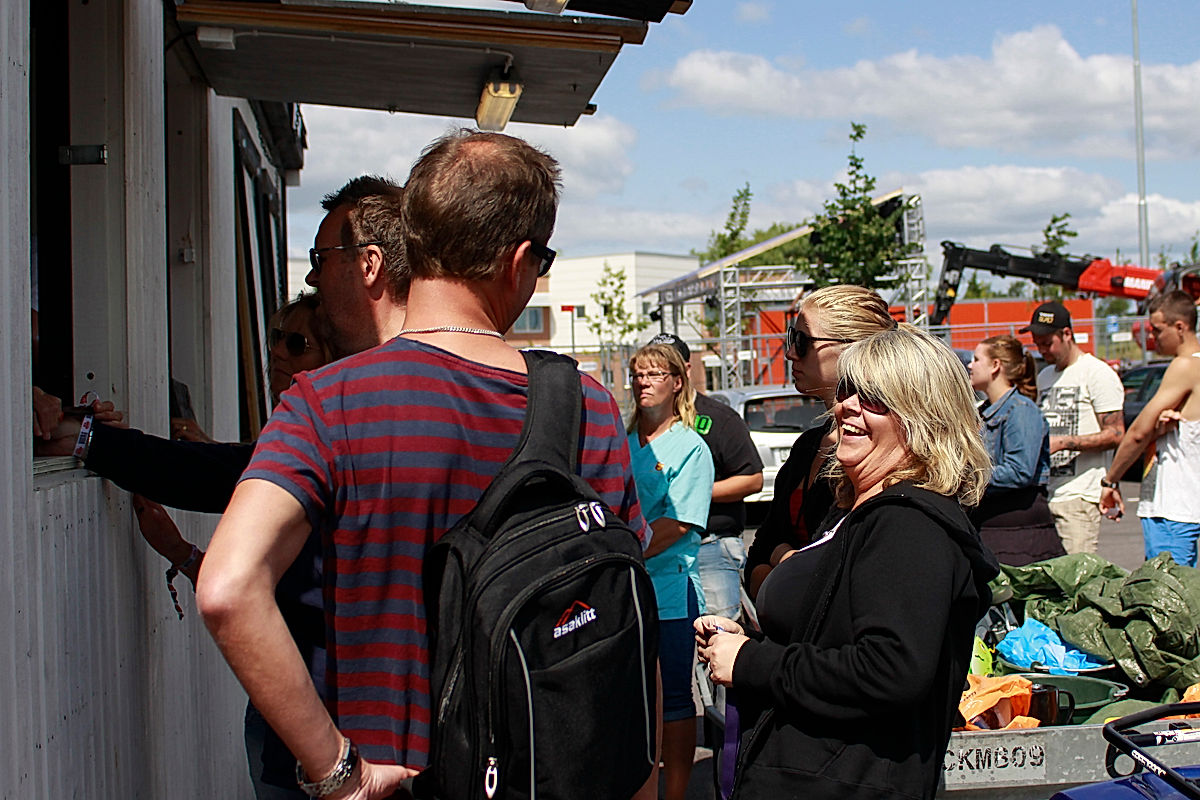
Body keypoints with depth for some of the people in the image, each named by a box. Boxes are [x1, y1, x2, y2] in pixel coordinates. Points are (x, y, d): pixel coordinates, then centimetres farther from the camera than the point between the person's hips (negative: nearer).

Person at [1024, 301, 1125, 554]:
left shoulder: (1098, 373, -4)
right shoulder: (1044, 377, 20)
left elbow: (1115, 434, -10)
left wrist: (1062, 442, -18)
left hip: (1080, 495, -7)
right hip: (1045, 493, 7)